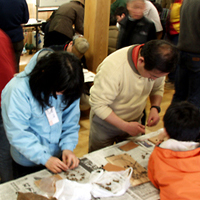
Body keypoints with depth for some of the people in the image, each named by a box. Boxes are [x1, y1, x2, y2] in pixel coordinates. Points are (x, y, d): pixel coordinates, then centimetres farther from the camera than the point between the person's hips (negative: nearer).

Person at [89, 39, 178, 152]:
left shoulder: (156, 66, -17)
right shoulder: (113, 67, -35)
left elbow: (158, 88, 3)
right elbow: (98, 105, -29)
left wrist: (155, 108, -16)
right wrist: (126, 126, -30)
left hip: (134, 122, 4)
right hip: (106, 122, -4)